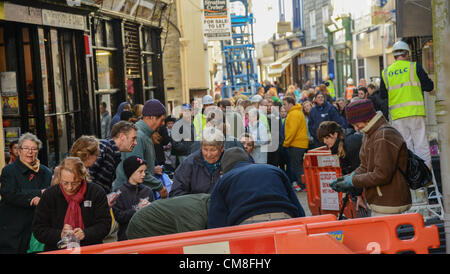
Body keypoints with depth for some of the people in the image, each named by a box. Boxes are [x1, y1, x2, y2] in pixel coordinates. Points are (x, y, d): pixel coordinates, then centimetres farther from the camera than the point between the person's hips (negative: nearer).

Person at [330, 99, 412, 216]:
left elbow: (382, 175, -23)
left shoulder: (384, 137, -19)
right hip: (379, 203, 10)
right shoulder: (369, 135, 15)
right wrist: (348, 177, 0)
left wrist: (353, 181, -15)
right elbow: (365, 167, 18)